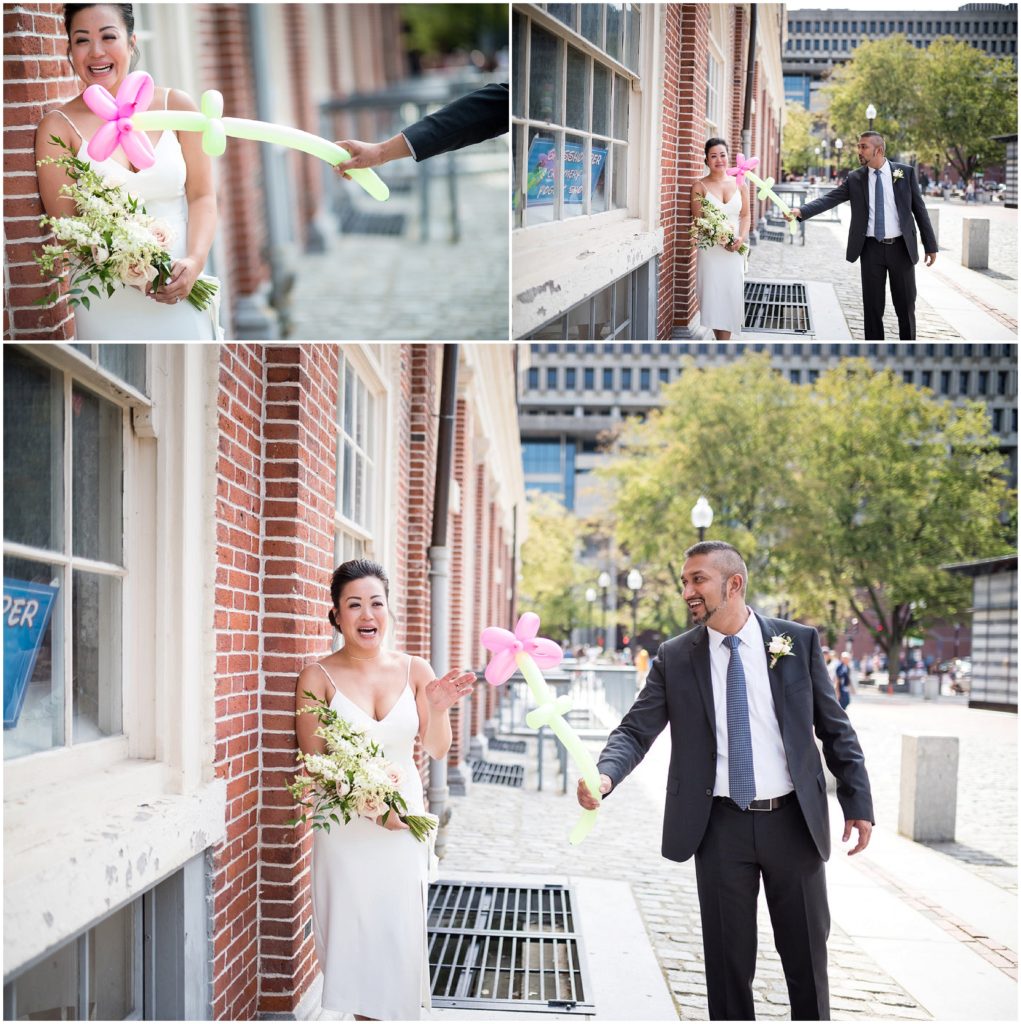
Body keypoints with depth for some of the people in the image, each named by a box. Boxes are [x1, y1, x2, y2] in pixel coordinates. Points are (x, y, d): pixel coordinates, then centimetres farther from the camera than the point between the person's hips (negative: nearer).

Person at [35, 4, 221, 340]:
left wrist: (195, 261, -15)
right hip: (107, 304, -1)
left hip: (181, 293, 1)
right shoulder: (58, 127, -2)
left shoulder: (176, 106, 3)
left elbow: (202, 196, 2)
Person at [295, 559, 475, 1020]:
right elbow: (314, 766, -6)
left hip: (405, 824, 2)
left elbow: (437, 750, 4)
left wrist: (438, 709, -15)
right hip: (347, 826, -2)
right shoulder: (318, 678, -6)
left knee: (400, 940, 4)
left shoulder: (414, 671, 2)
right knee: (356, 940, 2)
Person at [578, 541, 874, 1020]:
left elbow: (835, 729, 4)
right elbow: (636, 729, -5)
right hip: (721, 825, 0)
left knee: (806, 953, 10)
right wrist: (605, 774, -25)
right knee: (728, 960, 8)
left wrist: (857, 802, -1)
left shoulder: (799, 641, -1)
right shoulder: (675, 657, 1)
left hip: (793, 820, 0)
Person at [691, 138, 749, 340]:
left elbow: (746, 216, 8)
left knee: (730, 294, -2)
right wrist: (721, 237, -17)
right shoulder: (700, 186, -1)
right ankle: (722, 345, 10)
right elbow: (698, 220, -5)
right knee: (712, 293, -1)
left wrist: (741, 237, -11)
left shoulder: (738, 184, 7)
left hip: (734, 249, 2)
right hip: (710, 249, -2)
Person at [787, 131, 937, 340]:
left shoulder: (905, 172, 0)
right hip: (871, 249, 1)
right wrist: (801, 211, -24)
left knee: (906, 306, 5)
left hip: (901, 247, -1)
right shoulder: (855, 179, 2)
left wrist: (930, 245, 2)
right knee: (872, 306, 4)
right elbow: (829, 199, -8)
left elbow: (919, 209, 3)